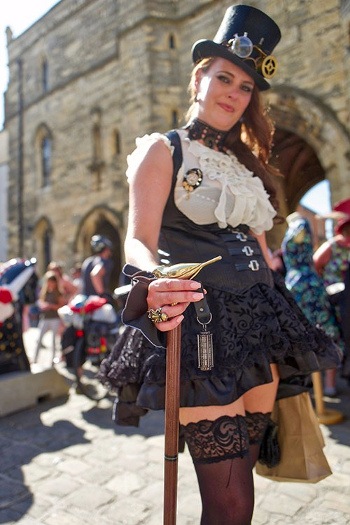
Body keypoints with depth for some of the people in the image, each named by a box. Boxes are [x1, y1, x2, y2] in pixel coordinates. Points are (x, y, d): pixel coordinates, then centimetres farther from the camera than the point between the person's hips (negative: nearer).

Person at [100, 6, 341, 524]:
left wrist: (285, 323, 17)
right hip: (201, 320, -6)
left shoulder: (245, 164, 21)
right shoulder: (164, 150, 2)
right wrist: (151, 283, -33)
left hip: (258, 321, 7)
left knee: (239, 483, 13)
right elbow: (139, 239, -11)